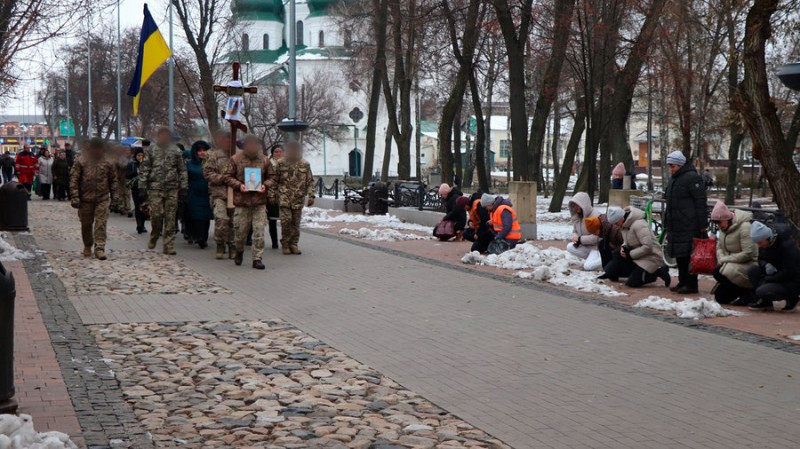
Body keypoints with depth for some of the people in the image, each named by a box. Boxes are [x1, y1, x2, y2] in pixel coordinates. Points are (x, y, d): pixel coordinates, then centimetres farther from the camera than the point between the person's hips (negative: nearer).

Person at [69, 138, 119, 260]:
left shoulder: (107, 162, 3)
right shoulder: (81, 161, -5)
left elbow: (113, 179, 12)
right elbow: (74, 179, -5)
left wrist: (114, 195, 9)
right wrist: (75, 197, -10)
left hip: (102, 198, 1)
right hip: (85, 198, 0)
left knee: (101, 223, -8)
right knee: (86, 224, 11)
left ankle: (99, 248, -7)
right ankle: (87, 246, 29)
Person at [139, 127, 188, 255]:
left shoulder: (176, 151, 10)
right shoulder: (151, 150, 6)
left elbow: (182, 170, 14)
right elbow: (144, 169, 6)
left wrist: (183, 187, 8)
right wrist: (142, 186, -1)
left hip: (172, 188, 1)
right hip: (155, 188, -1)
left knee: (171, 218, 0)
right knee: (157, 215, -9)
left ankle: (169, 246, 4)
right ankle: (153, 238, 17)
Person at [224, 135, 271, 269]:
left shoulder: (264, 160, 6)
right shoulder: (236, 159, 0)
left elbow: (271, 177, 14)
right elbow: (228, 177, 4)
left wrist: (265, 185, -6)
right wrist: (239, 185, -12)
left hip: (259, 202, 1)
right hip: (242, 201, -1)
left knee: (259, 231, -4)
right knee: (240, 230, 8)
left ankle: (257, 258, 2)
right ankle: (239, 251, 36)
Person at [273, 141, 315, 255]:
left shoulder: (305, 164, 7)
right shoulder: (281, 163, 3)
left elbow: (310, 181, 9)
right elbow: (274, 180, 7)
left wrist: (311, 195, 0)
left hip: (299, 199, 2)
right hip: (284, 197, -2)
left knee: (296, 222, 5)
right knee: (286, 220, -11)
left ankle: (294, 244, 15)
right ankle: (285, 244, 2)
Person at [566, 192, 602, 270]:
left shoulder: (595, 215, -21)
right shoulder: (576, 216, 3)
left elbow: (596, 237, -26)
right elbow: (575, 231, 14)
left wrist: (580, 239, -20)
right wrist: (575, 238, -11)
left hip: (597, 246, -8)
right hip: (585, 246, 8)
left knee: (588, 266, -25)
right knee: (569, 247, -13)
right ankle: (590, 258, 1)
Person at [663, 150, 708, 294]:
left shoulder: (692, 177, -10)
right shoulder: (674, 179, 20)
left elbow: (700, 202, -15)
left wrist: (702, 224, -18)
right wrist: (667, 222, 26)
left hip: (689, 227, -9)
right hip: (675, 225, 9)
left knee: (689, 255, -7)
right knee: (679, 255, 12)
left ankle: (691, 284, -3)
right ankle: (682, 281, 20)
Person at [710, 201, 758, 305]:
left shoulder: (745, 227, -20)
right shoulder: (724, 228, 6)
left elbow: (748, 253, -25)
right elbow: (719, 247, 13)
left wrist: (725, 259, -19)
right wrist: (721, 259, -10)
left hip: (749, 264, -9)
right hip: (735, 267, 9)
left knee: (719, 273, -28)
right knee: (720, 297, 4)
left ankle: (747, 293, -12)